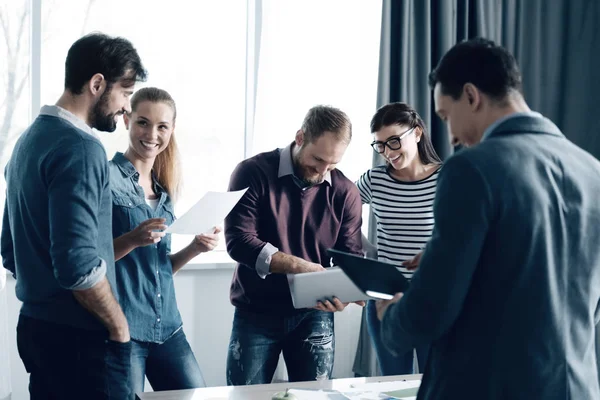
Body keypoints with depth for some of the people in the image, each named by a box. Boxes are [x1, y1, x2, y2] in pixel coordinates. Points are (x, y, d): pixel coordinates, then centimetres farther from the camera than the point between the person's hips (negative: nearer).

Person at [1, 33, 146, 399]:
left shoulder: (30, 139, 11)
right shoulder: (80, 148, -18)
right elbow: (78, 264, -25)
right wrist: (118, 325, -12)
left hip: (36, 325, 9)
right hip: (79, 335, -9)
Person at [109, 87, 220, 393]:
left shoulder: (163, 189, 13)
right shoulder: (107, 177, -7)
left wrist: (195, 248, 0)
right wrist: (132, 239, -23)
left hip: (166, 328, 7)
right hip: (121, 328, -6)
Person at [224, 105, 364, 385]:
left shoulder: (344, 192, 0)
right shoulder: (254, 172, -9)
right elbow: (238, 241, -17)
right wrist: (298, 265, -27)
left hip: (314, 316, 2)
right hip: (256, 314, -2)